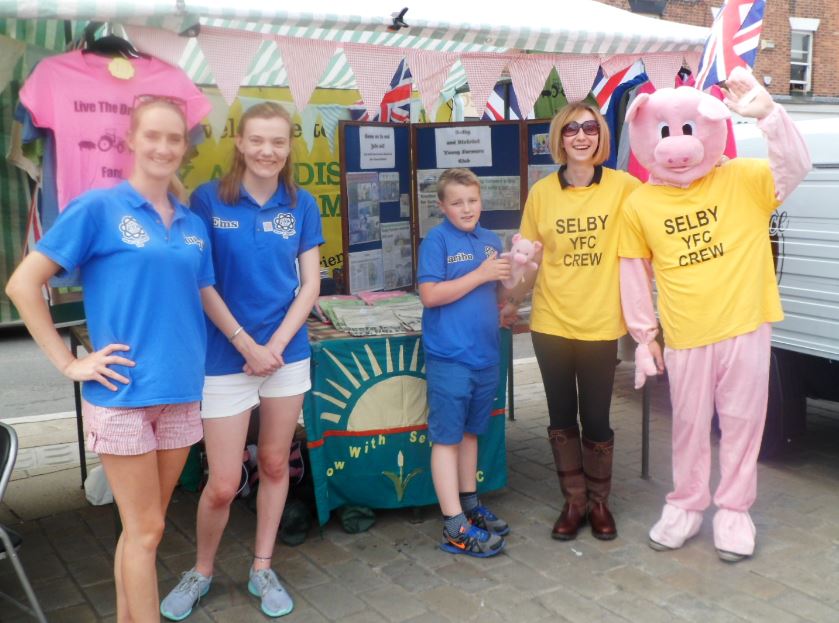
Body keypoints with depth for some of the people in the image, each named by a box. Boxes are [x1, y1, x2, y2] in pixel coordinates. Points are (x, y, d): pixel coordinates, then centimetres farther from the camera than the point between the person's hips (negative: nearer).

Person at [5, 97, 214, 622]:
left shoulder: (193, 225, 10)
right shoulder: (98, 208, -6)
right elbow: (24, 283, -7)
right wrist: (69, 363, -9)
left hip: (182, 392, 5)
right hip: (123, 393, -5)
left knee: (144, 525, 16)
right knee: (146, 529, 2)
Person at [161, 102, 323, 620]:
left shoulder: (302, 205, 2)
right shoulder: (208, 199, -6)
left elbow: (310, 284, 2)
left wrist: (275, 345, -9)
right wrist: (247, 344, -11)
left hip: (288, 354, 3)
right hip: (226, 358, -3)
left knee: (275, 464, 12)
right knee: (223, 484, 1)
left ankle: (262, 569, 30)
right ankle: (201, 571, 27)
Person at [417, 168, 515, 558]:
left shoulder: (490, 241, 10)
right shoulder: (437, 240, -8)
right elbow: (430, 294, -17)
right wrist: (481, 274, -17)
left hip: (485, 354, 6)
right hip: (450, 356, -6)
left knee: (470, 432, 18)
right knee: (446, 437, 0)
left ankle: (469, 503, 32)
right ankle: (455, 526, 4)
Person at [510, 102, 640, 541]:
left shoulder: (623, 187, -6)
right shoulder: (541, 193, 0)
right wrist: (512, 300, 7)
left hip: (600, 325, -2)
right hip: (550, 324, 2)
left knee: (596, 421, 8)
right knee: (562, 419, 12)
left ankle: (599, 501, 29)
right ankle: (573, 501, 29)